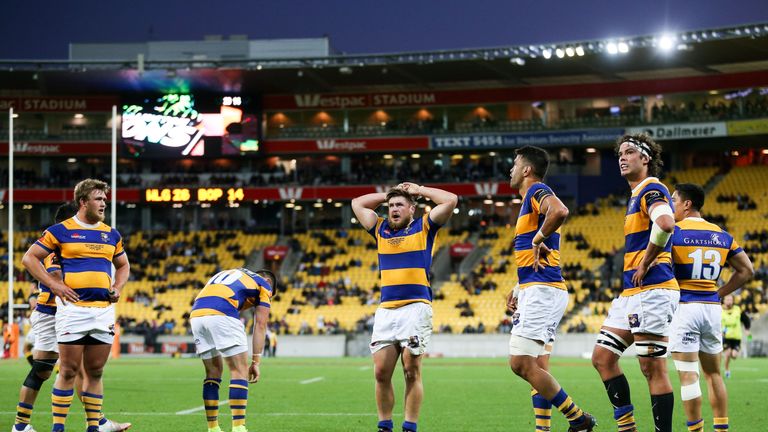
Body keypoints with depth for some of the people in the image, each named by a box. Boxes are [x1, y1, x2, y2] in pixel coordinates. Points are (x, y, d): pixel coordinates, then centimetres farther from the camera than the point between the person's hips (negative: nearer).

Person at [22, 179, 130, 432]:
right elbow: (29, 258, 1)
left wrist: (117, 287, 9)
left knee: (95, 372, 7)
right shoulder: (61, 231, -1)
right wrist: (53, 284, -8)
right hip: (73, 309, -5)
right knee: (69, 371, -5)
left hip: (104, 310, 5)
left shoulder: (111, 234, 14)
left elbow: (123, 265, 29)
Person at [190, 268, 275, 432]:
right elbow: (260, 325, 15)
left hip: (196, 314, 6)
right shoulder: (264, 284, 21)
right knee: (239, 371, 1)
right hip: (222, 315, -6)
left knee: (213, 371, 18)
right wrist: (256, 362, 15)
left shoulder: (226, 273, 39)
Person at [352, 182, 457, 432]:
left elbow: (451, 200, 1)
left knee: (412, 371, -7)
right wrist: (388, 195, 24)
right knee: (381, 372, -3)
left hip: (416, 307, -4)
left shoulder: (424, 228, 9)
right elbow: (357, 203, 28)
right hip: (386, 309, 4)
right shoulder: (381, 230, 20)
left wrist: (419, 191, 12)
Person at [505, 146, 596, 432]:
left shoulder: (537, 191, -8)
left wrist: (538, 239, -19)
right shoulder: (532, 199, 23)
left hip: (541, 291, -11)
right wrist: (519, 290, 22)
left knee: (521, 363, -14)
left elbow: (560, 211, -33)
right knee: (537, 369, 7)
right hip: (535, 291, 11)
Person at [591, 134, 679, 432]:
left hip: (652, 291, -11)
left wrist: (645, 264, -20)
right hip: (631, 293, 11)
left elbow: (665, 224, -31)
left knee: (653, 369, -9)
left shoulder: (652, 189, -10)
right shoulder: (637, 195, 21)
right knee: (602, 358, 9)